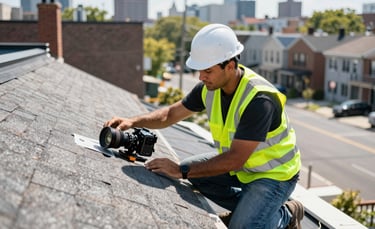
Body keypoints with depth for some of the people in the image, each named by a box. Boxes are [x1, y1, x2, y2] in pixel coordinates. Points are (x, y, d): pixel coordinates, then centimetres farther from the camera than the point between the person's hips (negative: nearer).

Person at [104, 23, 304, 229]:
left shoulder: (259, 100, -33)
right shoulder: (210, 86, -10)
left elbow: (235, 158, -34)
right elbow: (172, 113, 0)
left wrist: (182, 172, -34)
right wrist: (132, 122, -15)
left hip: (274, 173, -7)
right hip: (241, 164, 8)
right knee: (191, 168, -1)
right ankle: (247, 206, 12)